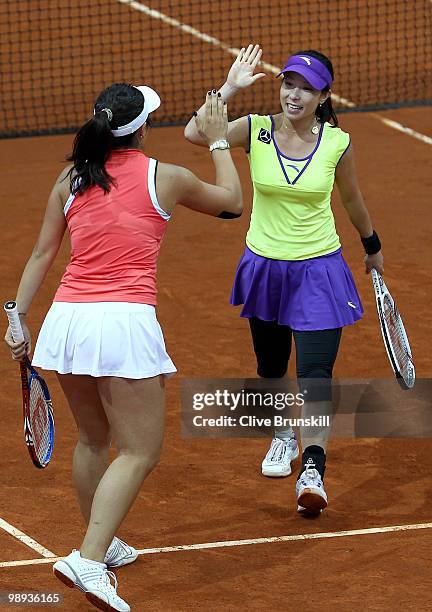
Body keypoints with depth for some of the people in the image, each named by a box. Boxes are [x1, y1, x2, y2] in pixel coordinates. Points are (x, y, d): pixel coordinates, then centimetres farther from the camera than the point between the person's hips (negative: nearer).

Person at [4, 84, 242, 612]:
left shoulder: (70, 180, 10)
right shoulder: (164, 178, 1)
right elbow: (231, 201, 19)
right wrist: (218, 141, 31)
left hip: (66, 317, 5)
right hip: (124, 319, -5)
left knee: (92, 439, 23)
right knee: (140, 453, -2)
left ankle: (101, 543, 36)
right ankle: (89, 560, -17)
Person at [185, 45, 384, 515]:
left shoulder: (337, 143, -10)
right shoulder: (256, 131, -11)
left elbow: (351, 198, 9)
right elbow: (194, 133, -27)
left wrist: (372, 247, 22)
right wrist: (231, 87, -30)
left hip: (318, 270, -2)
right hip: (264, 266, 2)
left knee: (315, 374, -13)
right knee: (271, 367, 19)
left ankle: (312, 470, -14)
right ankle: (283, 436, 45)